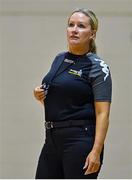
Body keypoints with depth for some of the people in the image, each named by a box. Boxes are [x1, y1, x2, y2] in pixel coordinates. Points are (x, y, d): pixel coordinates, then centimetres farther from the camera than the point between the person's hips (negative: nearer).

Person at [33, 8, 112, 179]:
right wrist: (40, 95, 2)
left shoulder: (97, 67, -9)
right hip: (53, 140, 8)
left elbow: (102, 113, -15)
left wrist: (96, 151, -25)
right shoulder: (59, 59, 13)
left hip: (81, 142, -8)